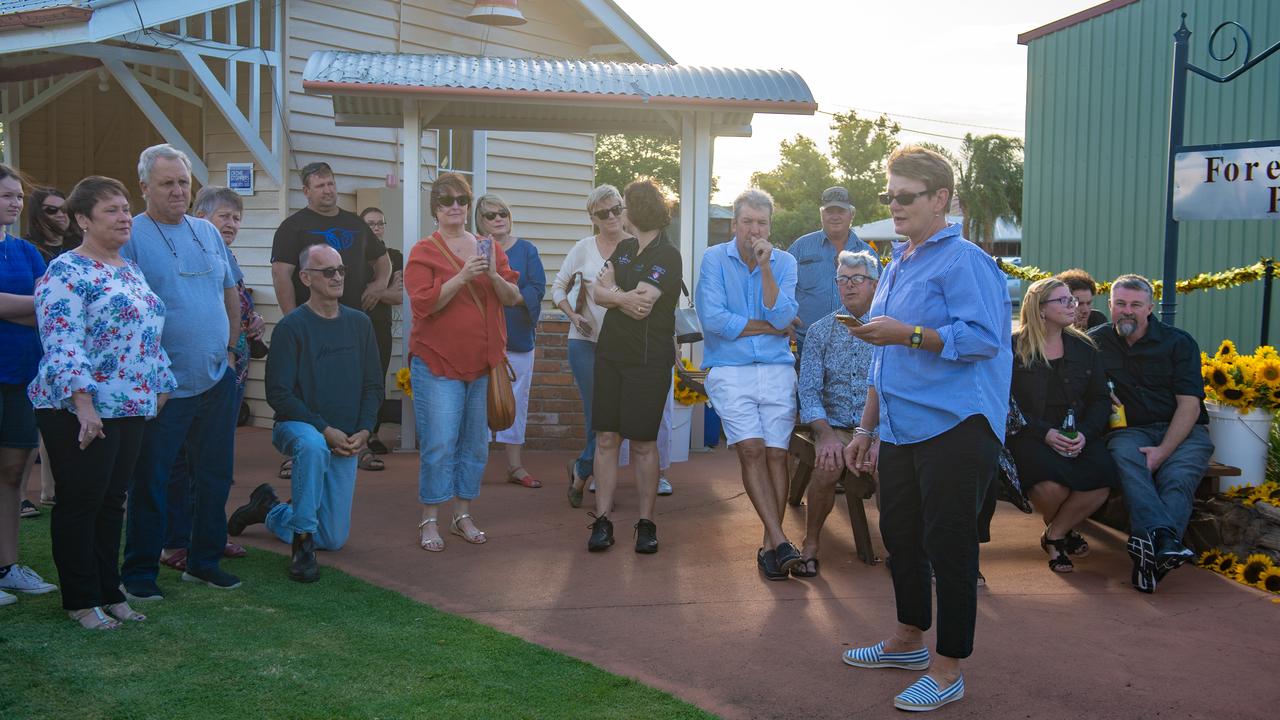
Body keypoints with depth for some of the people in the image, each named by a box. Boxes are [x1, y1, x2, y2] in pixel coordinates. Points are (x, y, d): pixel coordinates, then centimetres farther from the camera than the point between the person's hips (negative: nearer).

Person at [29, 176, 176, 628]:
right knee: (80, 504, 2)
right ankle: (82, 602, 12)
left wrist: (160, 388, 18)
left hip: (131, 408, 8)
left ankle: (109, 592, 22)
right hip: (81, 412, -8)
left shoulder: (130, 271, 16)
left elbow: (150, 337, 21)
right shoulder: (66, 273, -11)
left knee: (112, 502, 13)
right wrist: (83, 403, -28)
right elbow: (61, 345, -20)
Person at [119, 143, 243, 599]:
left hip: (216, 382, 6)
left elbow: (230, 293, 20)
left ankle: (204, 561, 26)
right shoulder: (130, 236, -7)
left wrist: (229, 348, 13)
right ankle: (139, 572, 14)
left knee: (214, 476, 12)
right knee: (150, 481, 2)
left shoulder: (208, 233, 12)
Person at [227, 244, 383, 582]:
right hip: (297, 426, -5)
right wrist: (324, 430, -20)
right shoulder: (291, 327, -10)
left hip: (347, 440, 5)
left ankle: (268, 509, 33)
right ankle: (302, 543, -26)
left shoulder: (359, 323, 5)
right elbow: (279, 393, -13)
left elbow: (373, 385, 9)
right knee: (312, 446, -43)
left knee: (334, 539, 5)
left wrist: (363, 431, -7)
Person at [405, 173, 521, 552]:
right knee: (439, 444, -6)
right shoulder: (423, 252, -3)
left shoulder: (489, 248, 10)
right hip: (438, 364, -4)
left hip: (483, 363, 5)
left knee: (475, 443, 10)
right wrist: (462, 277, -22)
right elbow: (423, 303, -14)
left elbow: (513, 297, 5)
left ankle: (463, 516, 22)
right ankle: (429, 521, 5)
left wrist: (494, 276, -14)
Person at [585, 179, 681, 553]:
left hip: (649, 360, -6)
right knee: (606, 439, 3)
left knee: (643, 443, -1)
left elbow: (642, 305, -19)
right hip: (611, 354, 6)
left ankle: (646, 524, 10)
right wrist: (626, 297, -13)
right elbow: (597, 291, 4)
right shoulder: (624, 249, 14)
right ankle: (602, 522, 8)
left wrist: (612, 291, -4)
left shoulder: (667, 256, -9)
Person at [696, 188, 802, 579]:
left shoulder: (784, 262, 8)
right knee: (751, 449, -15)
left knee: (776, 454, -4)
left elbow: (782, 317, -7)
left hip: (777, 370, 2)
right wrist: (771, 328, -3)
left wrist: (765, 266, -14)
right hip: (729, 370, -2)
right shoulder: (715, 258, 2)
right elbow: (711, 318, -11)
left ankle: (769, 546, 4)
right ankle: (780, 541, -15)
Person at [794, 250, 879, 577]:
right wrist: (826, 434, -16)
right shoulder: (820, 331, 10)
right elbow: (809, 391, 2)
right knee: (827, 465, -31)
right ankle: (811, 543, -10)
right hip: (835, 427, 1)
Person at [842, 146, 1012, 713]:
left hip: (953, 428, -9)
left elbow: (984, 338, -22)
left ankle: (948, 669, 9)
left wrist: (910, 335, -26)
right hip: (900, 429, 9)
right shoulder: (896, 267, 18)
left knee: (948, 544, -3)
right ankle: (909, 639, 36)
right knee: (900, 535, 18)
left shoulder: (963, 262, -10)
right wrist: (867, 427, 22)